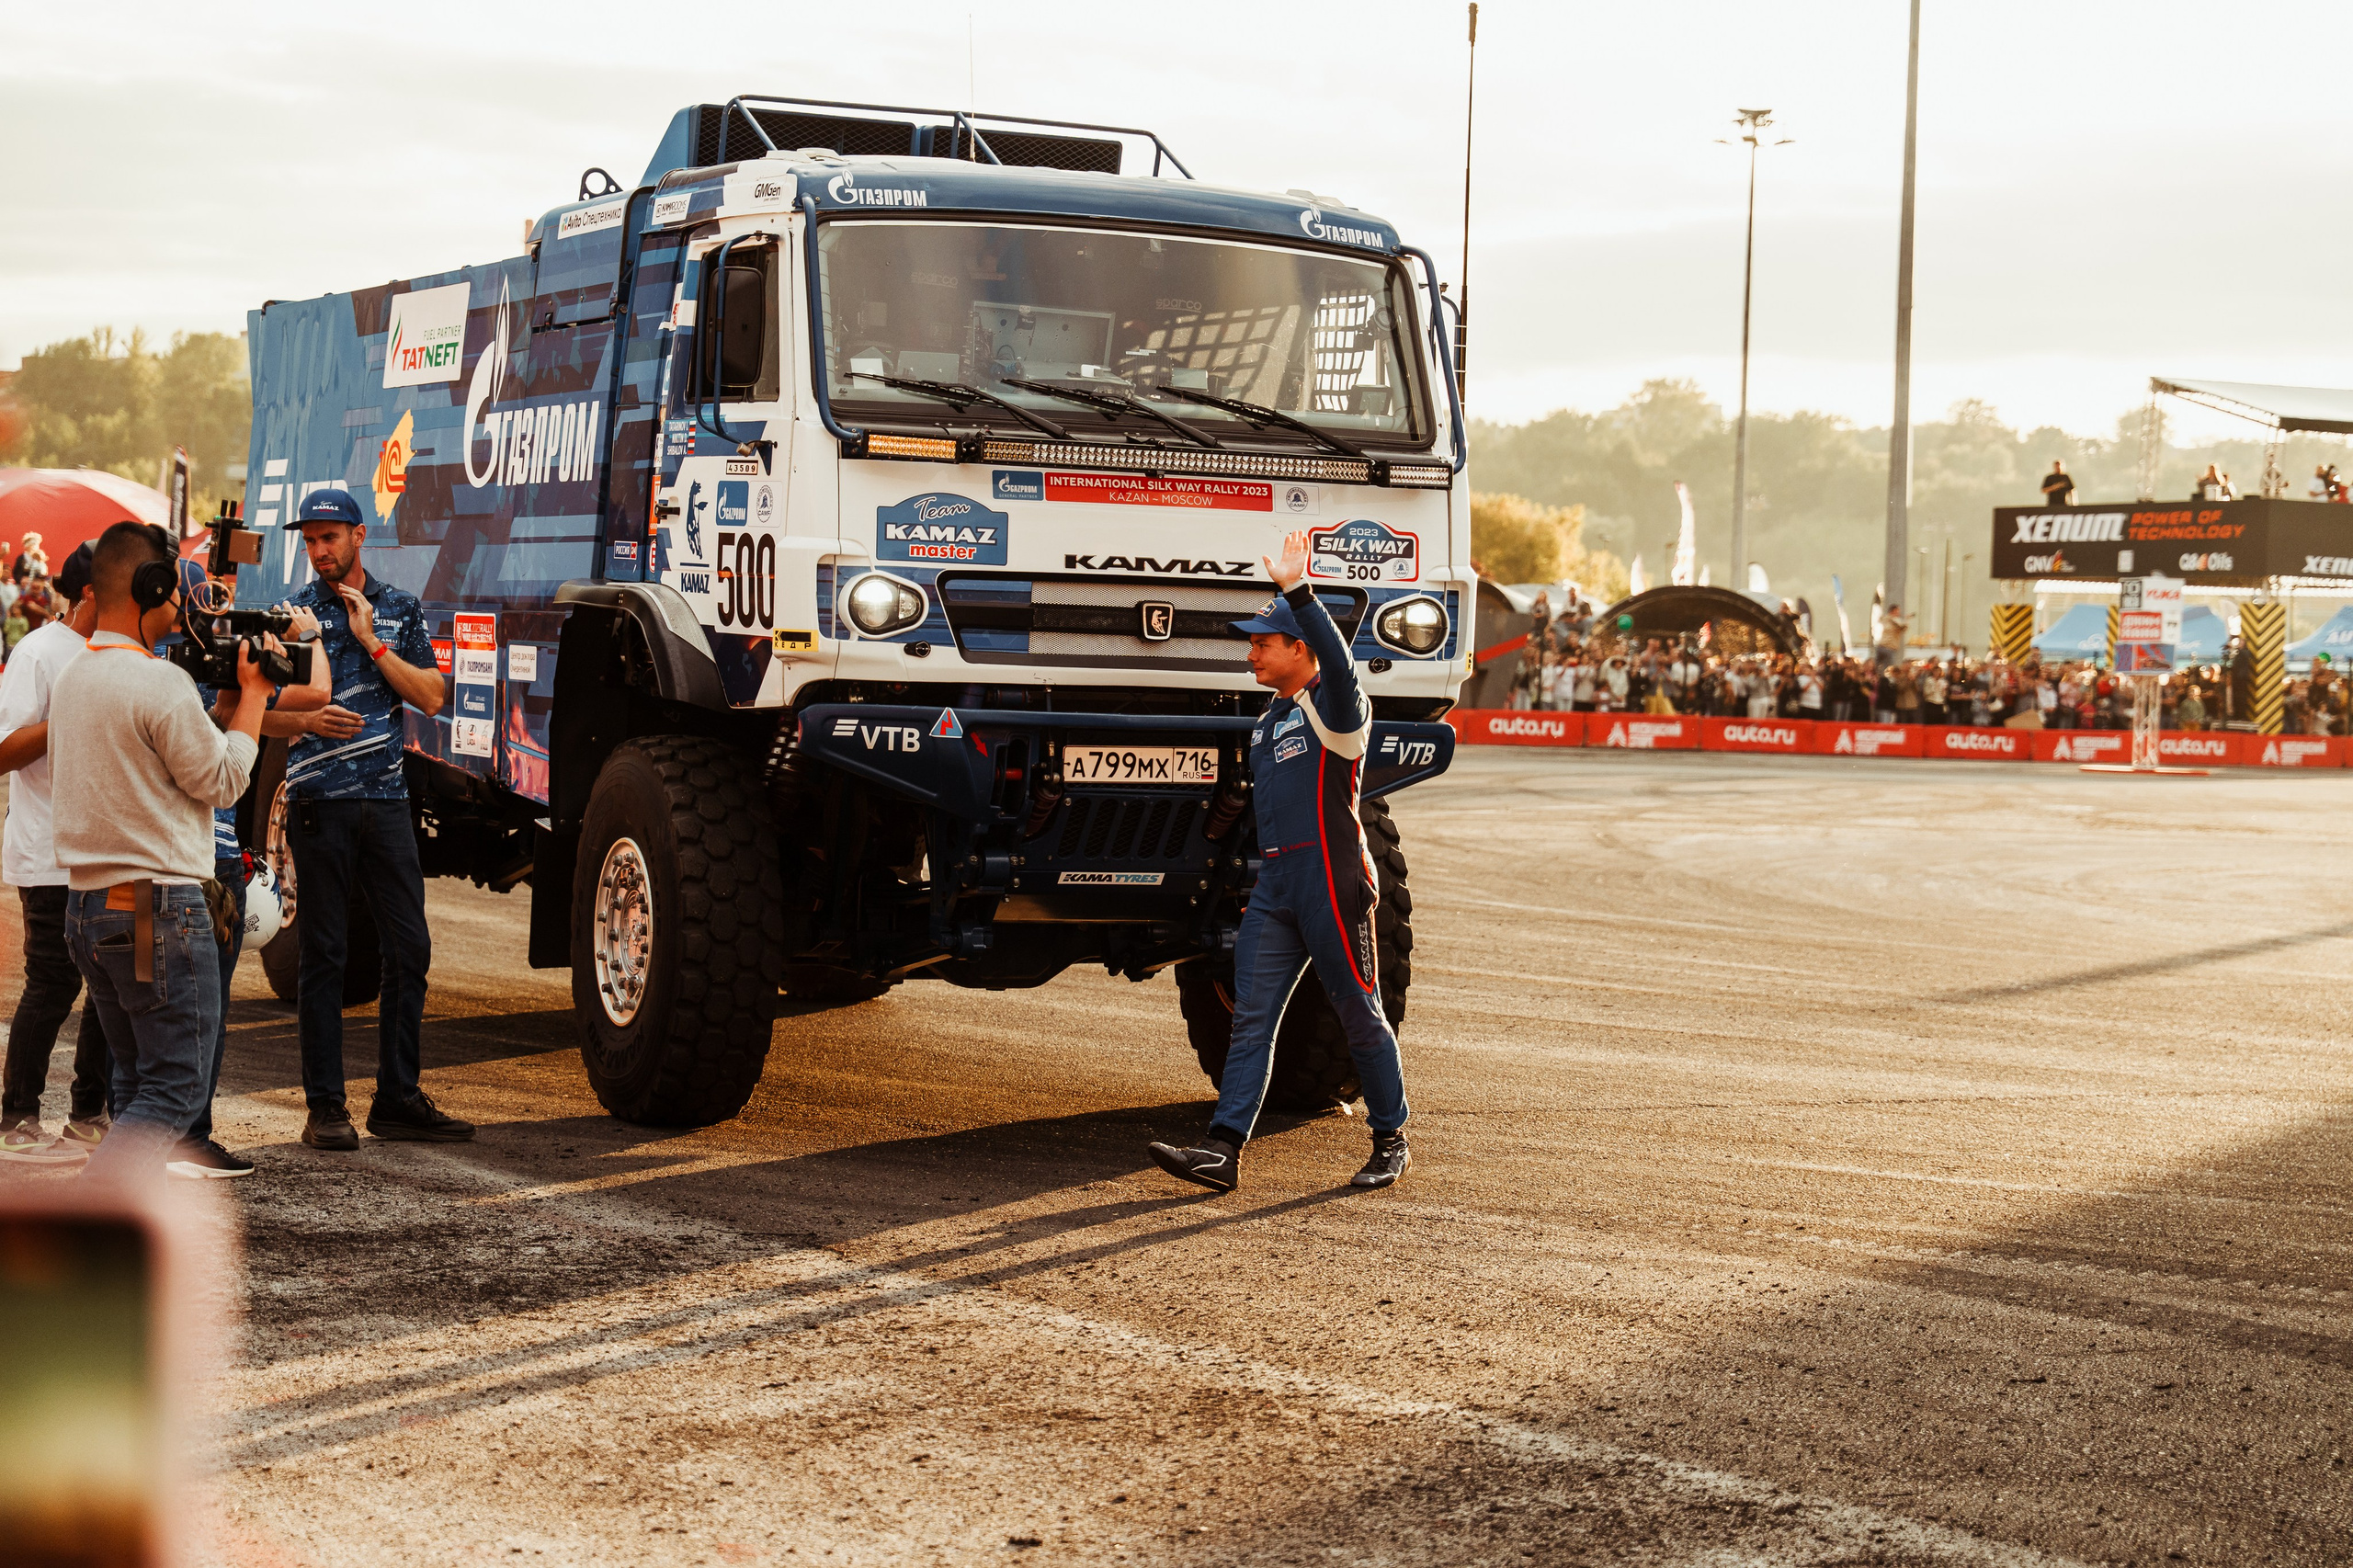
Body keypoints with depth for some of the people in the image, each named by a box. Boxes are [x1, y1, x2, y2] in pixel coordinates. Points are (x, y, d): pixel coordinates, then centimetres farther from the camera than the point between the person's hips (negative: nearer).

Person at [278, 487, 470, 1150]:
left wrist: (372, 642, -6)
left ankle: (398, 1099, 11)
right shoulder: (295, 614, 5)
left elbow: (431, 697, 3)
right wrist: (307, 720, -19)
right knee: (323, 953, -1)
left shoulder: (400, 609, 12)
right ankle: (325, 1108, 4)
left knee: (409, 948, 2)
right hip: (319, 802, -3)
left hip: (386, 798, 3)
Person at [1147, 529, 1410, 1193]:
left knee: (1360, 1016, 3)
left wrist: (1297, 591, -37)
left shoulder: (1334, 707, -7)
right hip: (1275, 882, 8)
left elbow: (1337, 662, -30)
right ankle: (1223, 1150, -5)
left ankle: (1391, 1140, 17)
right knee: (1250, 1019, -1)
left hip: (1332, 881, -8)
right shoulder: (1269, 720, 18)